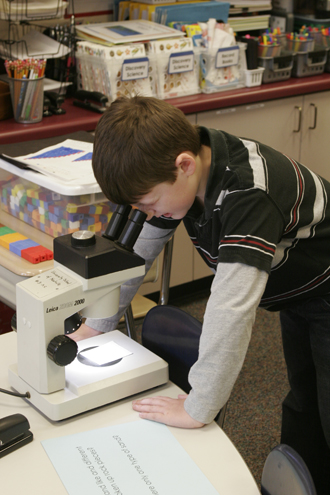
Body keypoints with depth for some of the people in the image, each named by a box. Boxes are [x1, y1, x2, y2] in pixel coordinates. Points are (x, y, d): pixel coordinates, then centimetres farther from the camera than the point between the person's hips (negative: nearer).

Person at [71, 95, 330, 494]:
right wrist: (96, 324, 4)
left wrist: (198, 409, -36)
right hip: (295, 295, 8)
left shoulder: (248, 193, -41)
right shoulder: (179, 168, -14)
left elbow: (231, 307, -43)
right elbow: (138, 251, 0)